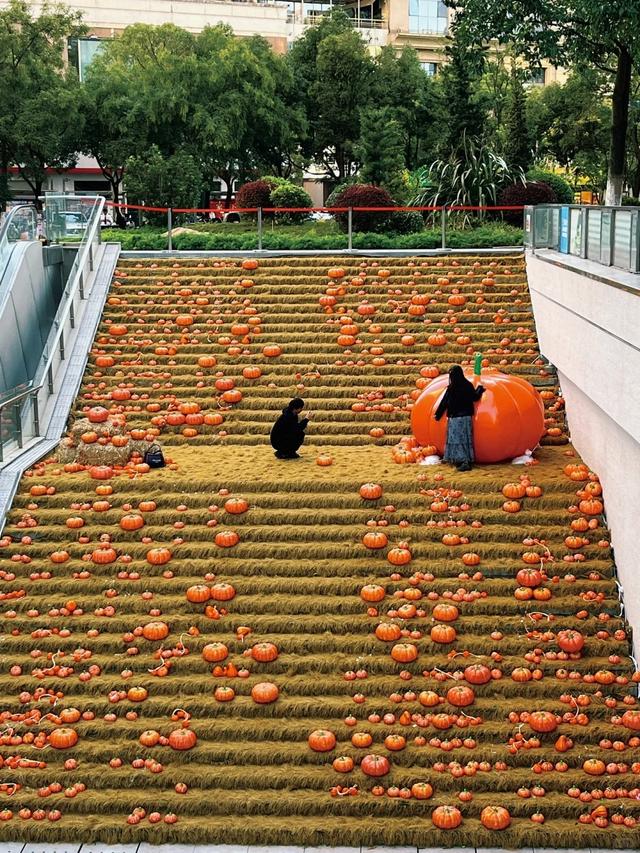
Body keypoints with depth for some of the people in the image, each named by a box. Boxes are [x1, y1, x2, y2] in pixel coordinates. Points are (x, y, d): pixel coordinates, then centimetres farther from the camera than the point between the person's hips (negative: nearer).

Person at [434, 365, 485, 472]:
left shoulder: (451, 388, -11)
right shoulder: (468, 385, 0)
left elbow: (444, 403, -5)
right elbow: (475, 398, 8)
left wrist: (438, 414, 6)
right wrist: (480, 389, 28)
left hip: (455, 417, -5)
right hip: (466, 416, 5)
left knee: (457, 439, -3)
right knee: (466, 439, 11)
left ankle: (463, 462, -11)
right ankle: (467, 460, 16)